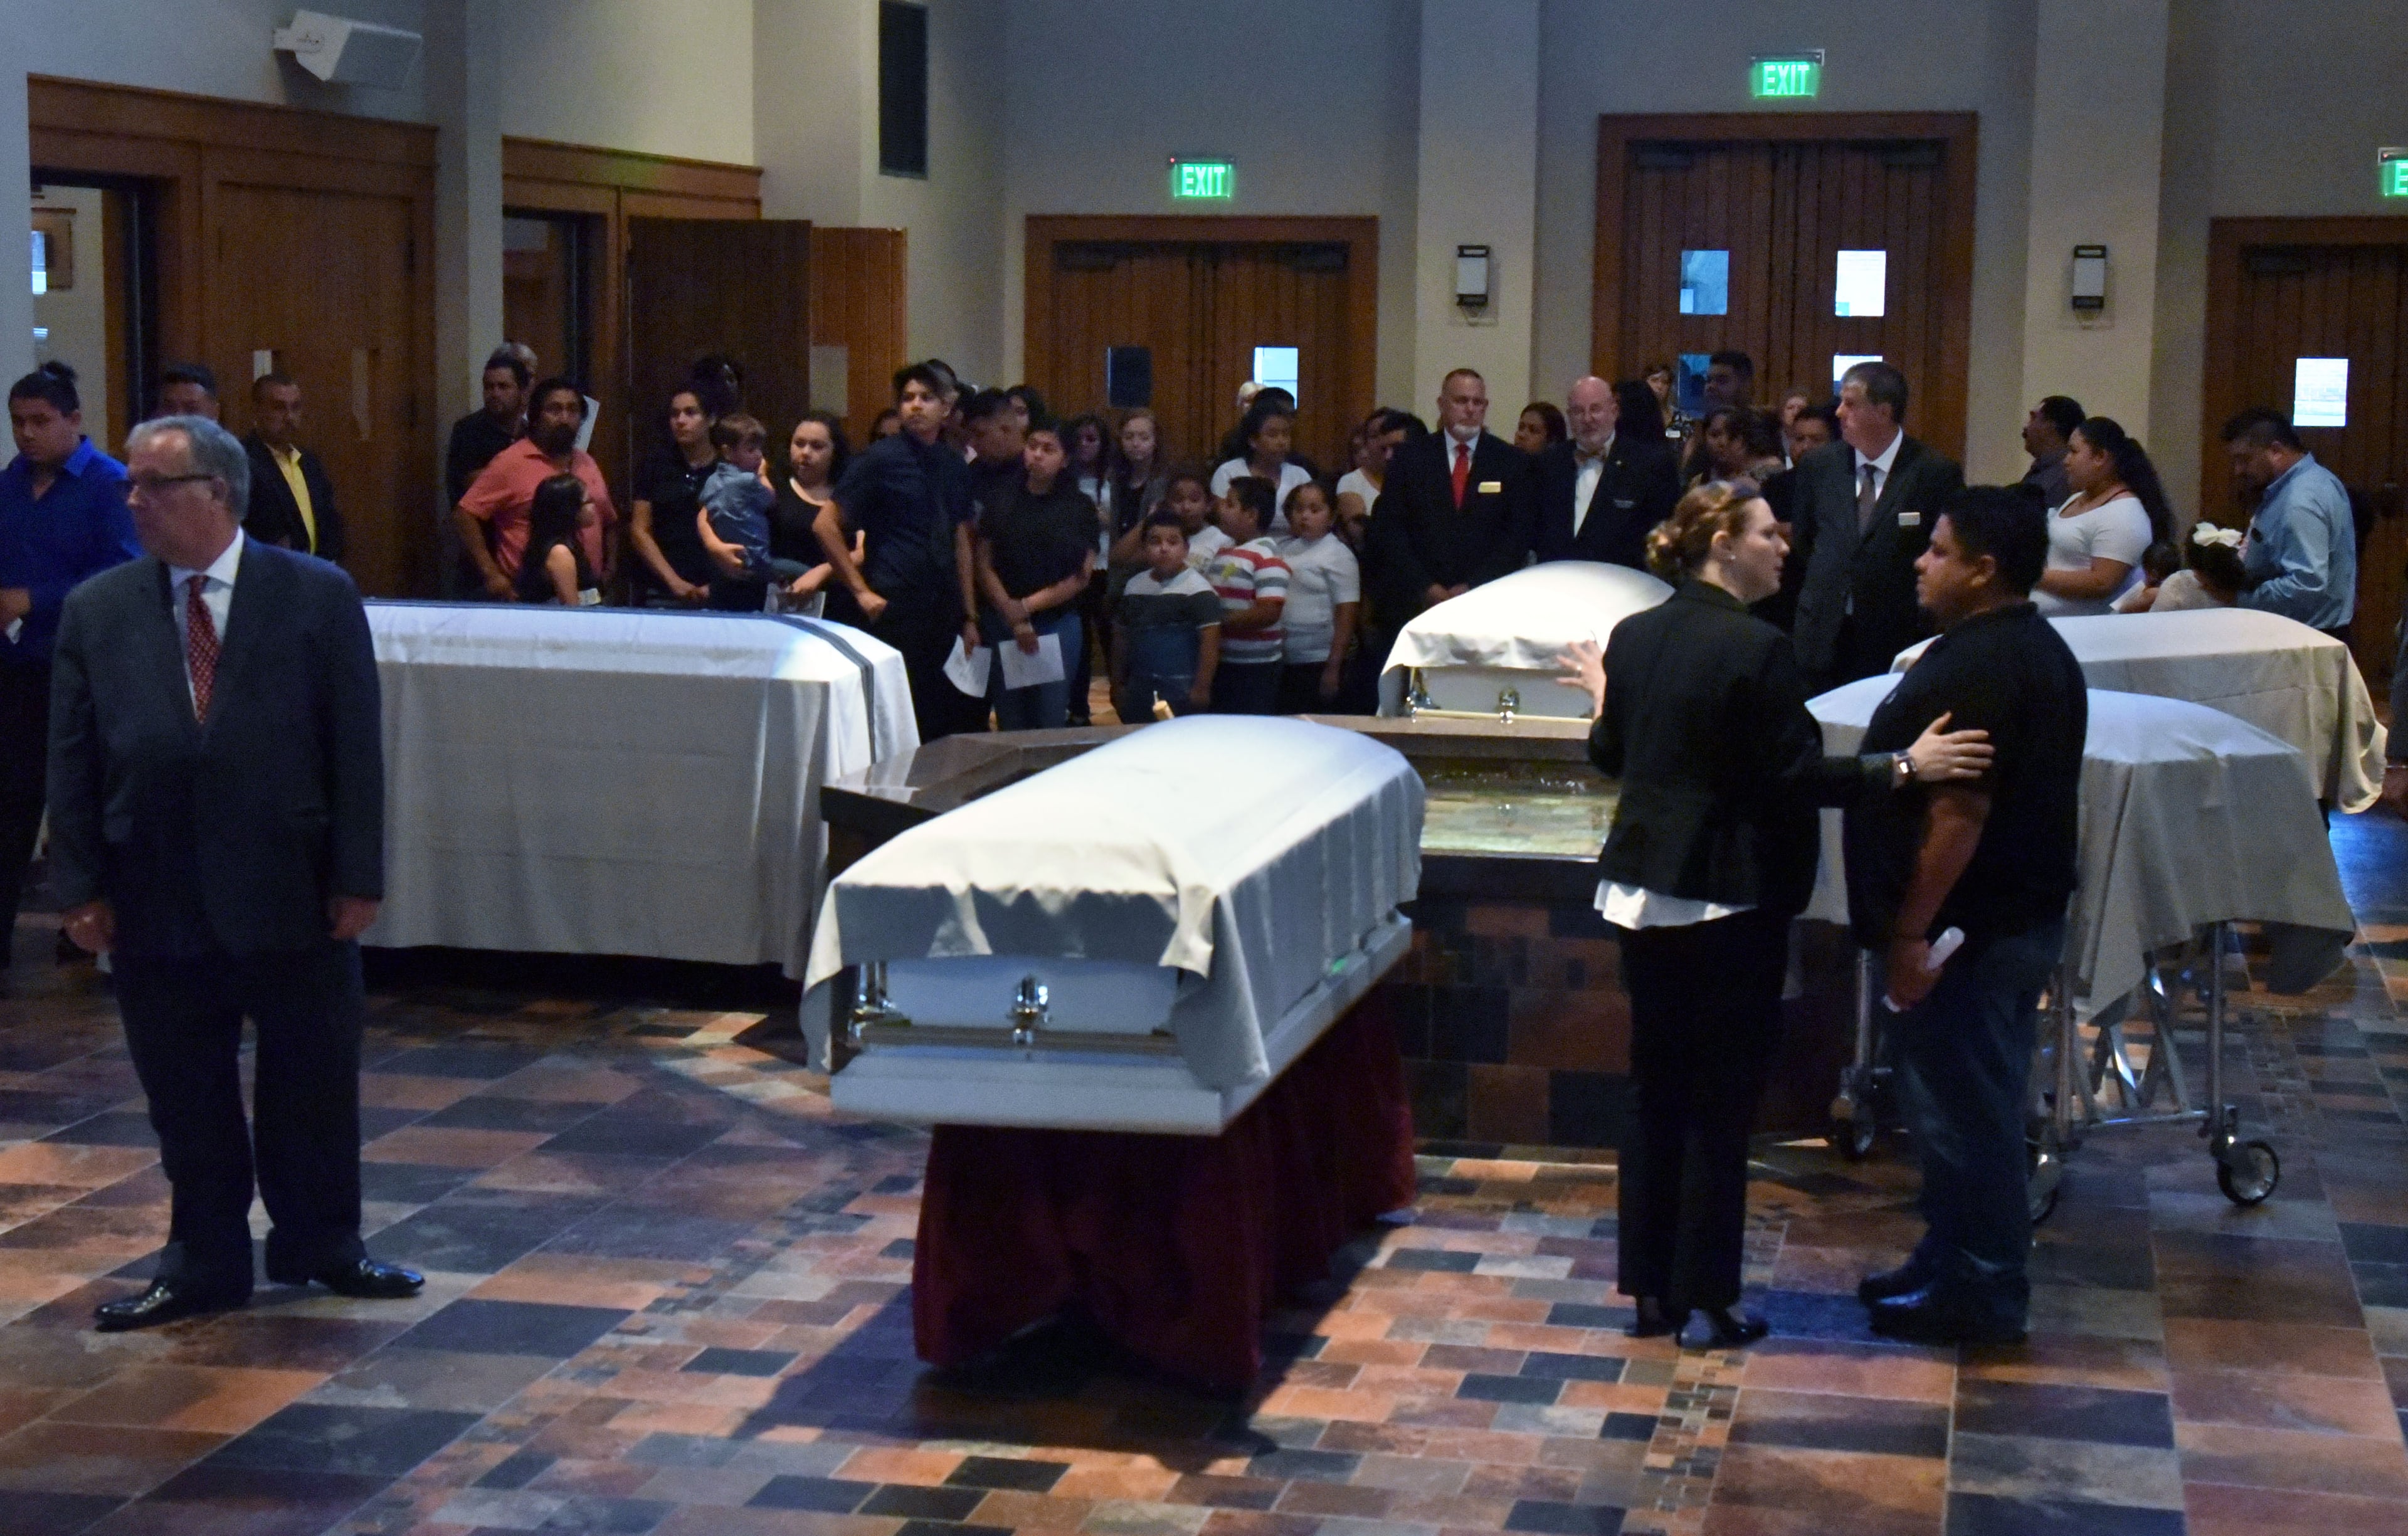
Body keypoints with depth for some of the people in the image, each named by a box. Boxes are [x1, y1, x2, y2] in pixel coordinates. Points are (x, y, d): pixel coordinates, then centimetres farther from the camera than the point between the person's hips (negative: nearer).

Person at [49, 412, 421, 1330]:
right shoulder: (96, 612, 3)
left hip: (293, 893, -1)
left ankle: (320, 1246, 29)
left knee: (313, 1084, 11)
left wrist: (357, 877, -8)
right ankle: (204, 1268, 24)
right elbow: (72, 761, 3)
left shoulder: (318, 597, -3)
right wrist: (81, 888, -3)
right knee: (186, 1099, 10)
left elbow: (356, 745, -4)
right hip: (155, 901, 2)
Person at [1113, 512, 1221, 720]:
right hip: (1139, 688, 7)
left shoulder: (1198, 589, -9)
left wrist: (1201, 688, -17)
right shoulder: (1134, 586, 11)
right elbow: (1122, 636, 18)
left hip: (1182, 692, -6)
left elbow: (1210, 640, -13)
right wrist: (1117, 684, 17)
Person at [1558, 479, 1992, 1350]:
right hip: (1730, 902, -7)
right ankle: (1707, 1297, 9)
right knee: (1721, 1105, 3)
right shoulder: (1755, 649, -17)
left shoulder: (1634, 637, 4)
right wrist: (1904, 767, -16)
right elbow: (1794, 777, -18)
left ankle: (1649, 1289, 19)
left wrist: (1603, 701, 34)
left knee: (1656, 1094, 14)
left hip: (1644, 892, 7)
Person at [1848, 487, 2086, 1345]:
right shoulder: (2039, 651, 13)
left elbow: (1960, 810, -26)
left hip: (1970, 926, -11)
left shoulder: (1978, 665, -21)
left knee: (1962, 1110, -1)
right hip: (2020, 913, 11)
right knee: (1983, 1104, 18)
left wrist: (1912, 930, -23)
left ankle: (1979, 1296, 8)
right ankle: (1953, 1265, 29)